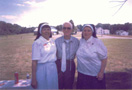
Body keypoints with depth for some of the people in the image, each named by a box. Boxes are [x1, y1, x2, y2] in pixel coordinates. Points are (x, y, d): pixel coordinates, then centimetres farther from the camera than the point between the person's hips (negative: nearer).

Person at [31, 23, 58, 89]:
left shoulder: (52, 41, 4)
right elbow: (34, 62, -14)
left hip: (53, 68, 6)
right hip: (42, 69, -5)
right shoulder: (37, 43, -13)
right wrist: (34, 79, -14)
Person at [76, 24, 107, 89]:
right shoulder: (81, 41, 2)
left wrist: (101, 72, -13)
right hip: (82, 73, 4)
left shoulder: (97, 42, -12)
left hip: (95, 75, -4)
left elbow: (104, 58, -11)